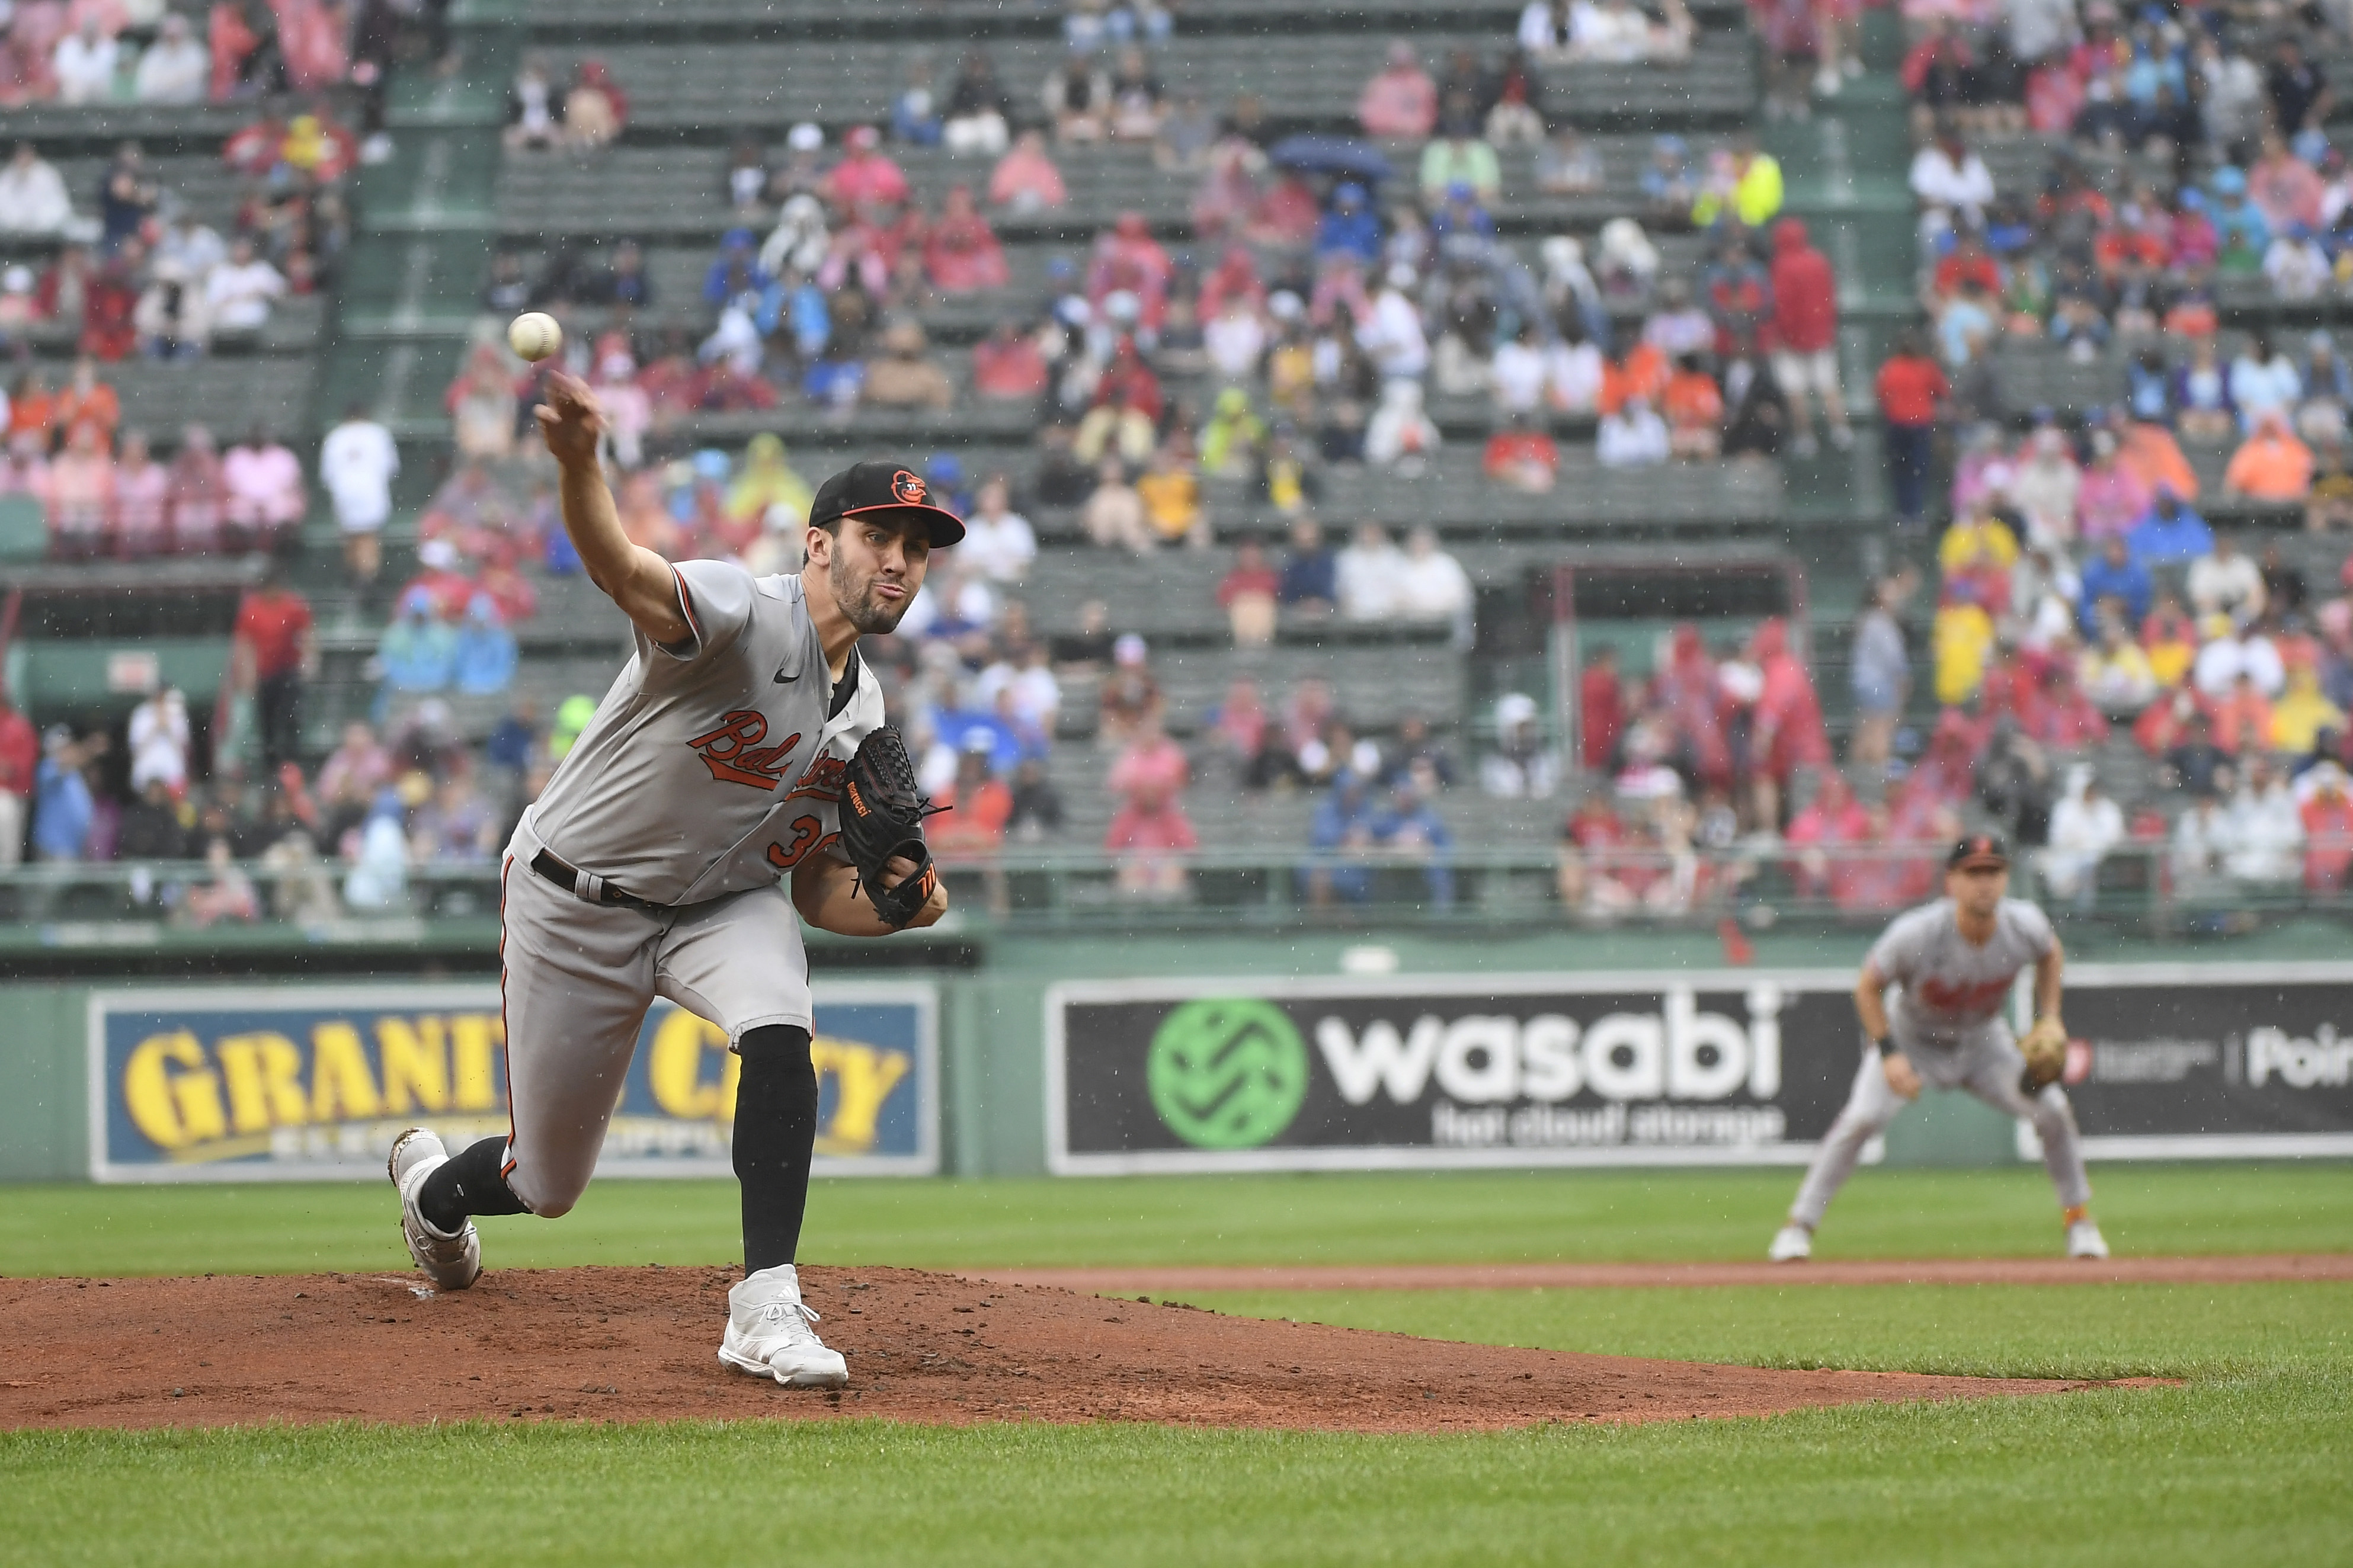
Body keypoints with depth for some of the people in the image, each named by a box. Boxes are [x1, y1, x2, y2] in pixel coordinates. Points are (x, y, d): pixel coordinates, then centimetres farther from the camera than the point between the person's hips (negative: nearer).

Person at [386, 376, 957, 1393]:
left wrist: (894, 904, -17)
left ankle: (766, 1311, -27)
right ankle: (433, 1184, 45)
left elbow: (812, 886, 7)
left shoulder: (861, 710, -1)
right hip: (573, 905, -5)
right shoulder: (744, 614, -25)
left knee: (779, 1032, -30)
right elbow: (627, 574, -48)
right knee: (548, 1183, 7)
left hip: (722, 903, 5)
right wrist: (579, 467, -70)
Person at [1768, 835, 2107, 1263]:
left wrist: (2048, 1019, -6)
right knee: (1862, 1118, -24)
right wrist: (1887, 1053, -26)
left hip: (1982, 1040, 3)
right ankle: (1799, 1225, -12)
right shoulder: (1916, 934, -33)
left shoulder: (2026, 926, -23)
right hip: (1911, 1037, -3)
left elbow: (2050, 953, 3)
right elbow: (1868, 987, -18)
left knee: (2053, 1110, -10)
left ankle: (2078, 1218, 12)